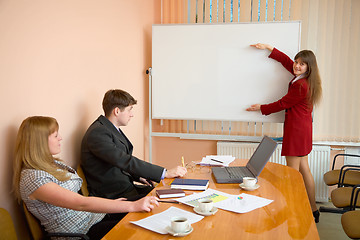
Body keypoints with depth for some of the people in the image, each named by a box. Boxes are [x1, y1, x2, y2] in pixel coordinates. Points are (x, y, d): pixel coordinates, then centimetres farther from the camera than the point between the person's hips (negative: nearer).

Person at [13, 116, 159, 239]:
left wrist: (112, 202, 6)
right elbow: (81, 203, -28)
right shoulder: (32, 178, -20)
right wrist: (132, 206, -30)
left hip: (94, 215, 8)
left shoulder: (52, 163, 9)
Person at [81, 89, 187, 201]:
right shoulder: (97, 133, -20)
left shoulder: (114, 129, 12)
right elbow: (126, 161, -27)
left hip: (125, 187, 9)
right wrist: (165, 173, -25)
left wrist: (139, 177, 2)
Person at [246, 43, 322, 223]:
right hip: (303, 127, 10)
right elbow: (286, 61, 20)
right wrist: (268, 48, 23)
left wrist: (261, 108, 3)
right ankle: (313, 211, 26)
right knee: (303, 169, 16)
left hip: (296, 129, -10)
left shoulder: (301, 86, -21)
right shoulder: (304, 79, 8)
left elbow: (283, 104, -11)